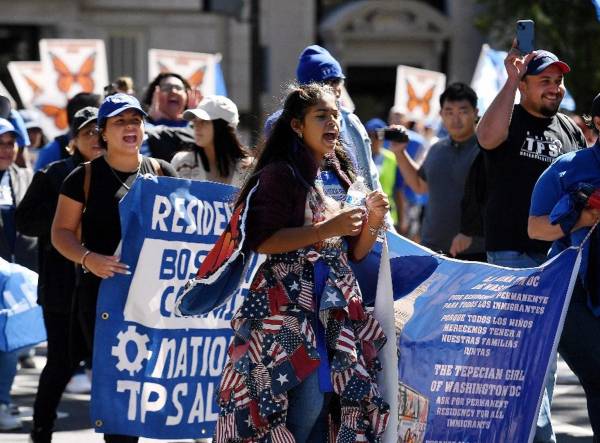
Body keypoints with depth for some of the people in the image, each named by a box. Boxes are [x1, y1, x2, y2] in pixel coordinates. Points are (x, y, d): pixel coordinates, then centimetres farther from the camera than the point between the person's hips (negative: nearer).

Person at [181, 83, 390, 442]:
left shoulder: (340, 176, 15)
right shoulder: (280, 174, -7)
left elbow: (355, 252, 18)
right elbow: (259, 241, -16)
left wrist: (373, 220, -1)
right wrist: (325, 229, -19)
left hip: (336, 309, 7)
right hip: (290, 308, -7)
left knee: (326, 401, 3)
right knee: (308, 399, -15)